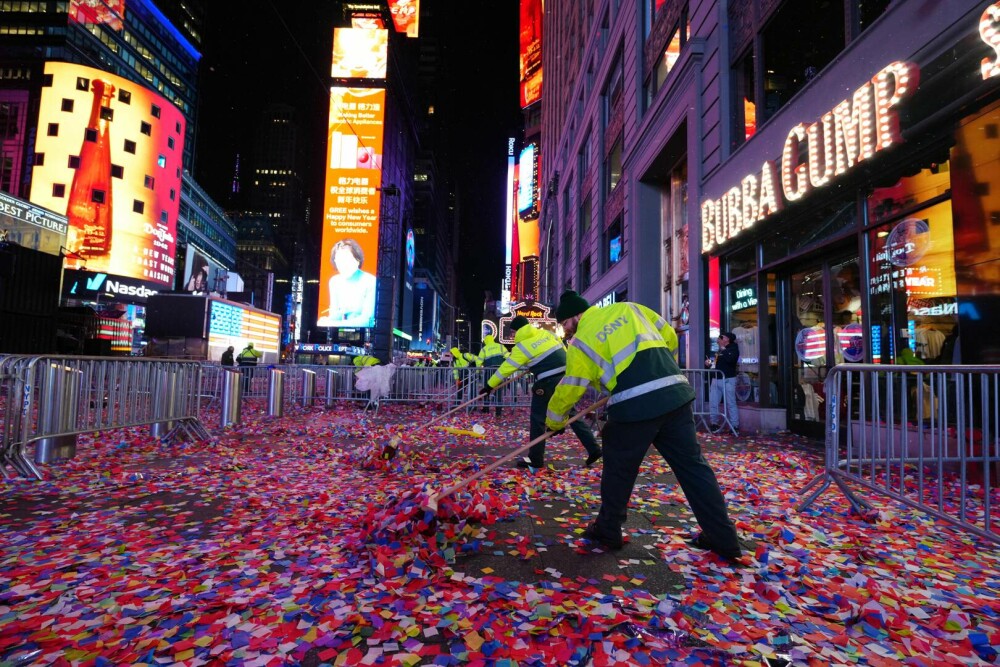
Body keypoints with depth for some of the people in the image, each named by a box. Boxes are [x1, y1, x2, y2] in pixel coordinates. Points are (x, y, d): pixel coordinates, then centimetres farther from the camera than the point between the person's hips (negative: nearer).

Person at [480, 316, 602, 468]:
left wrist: (489, 386, 4)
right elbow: (562, 350, 20)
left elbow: (506, 368, -4)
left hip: (548, 383, -7)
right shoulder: (546, 333, 11)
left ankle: (535, 459, 11)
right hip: (566, 376, 7)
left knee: (538, 419, 5)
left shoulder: (522, 346, -7)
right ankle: (594, 449, 17)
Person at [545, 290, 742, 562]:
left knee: (619, 469, 15)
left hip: (634, 406, -5)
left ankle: (608, 530, 30)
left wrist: (553, 421, 23)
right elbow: (669, 337, 22)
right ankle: (724, 539, 22)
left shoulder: (581, 341, 4)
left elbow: (569, 389, 6)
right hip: (676, 392, 5)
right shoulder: (629, 308, 17)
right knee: (692, 465, 14)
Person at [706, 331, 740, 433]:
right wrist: (709, 363, 11)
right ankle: (714, 424, 14)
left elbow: (731, 359, -22)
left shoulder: (733, 348, -1)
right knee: (712, 403, 4)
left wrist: (723, 350, -13)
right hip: (716, 379, 7)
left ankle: (735, 426, -2)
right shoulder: (719, 350, 19)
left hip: (728, 380, -7)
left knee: (731, 404, -6)